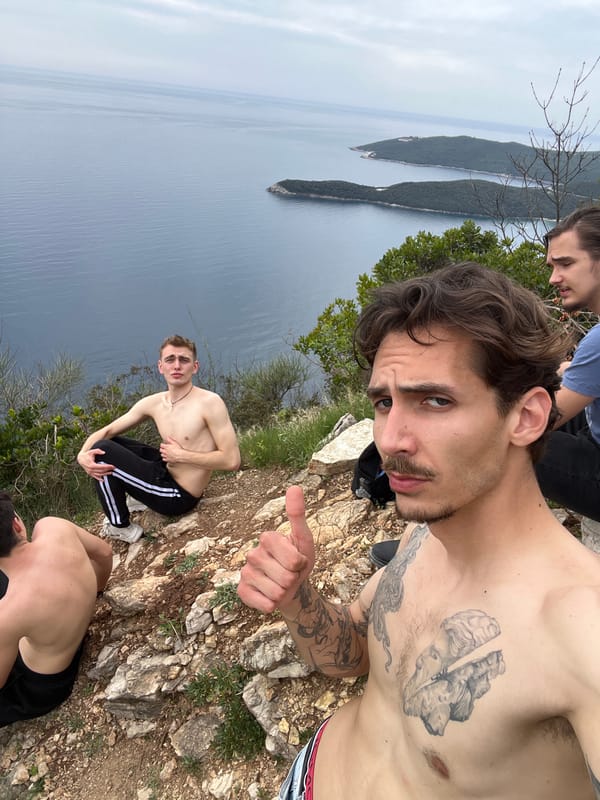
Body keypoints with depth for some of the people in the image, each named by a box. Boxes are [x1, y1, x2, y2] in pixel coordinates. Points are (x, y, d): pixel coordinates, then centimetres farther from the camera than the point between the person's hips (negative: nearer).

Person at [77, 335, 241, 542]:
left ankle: (121, 528, 5)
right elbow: (106, 432, 5)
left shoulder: (209, 403, -20)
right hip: (167, 472, 8)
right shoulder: (152, 404, 0)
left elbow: (232, 460, -23)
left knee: (103, 451, -13)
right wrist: (83, 455, -16)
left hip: (180, 496, -8)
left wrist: (181, 456, -19)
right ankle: (136, 496, 21)